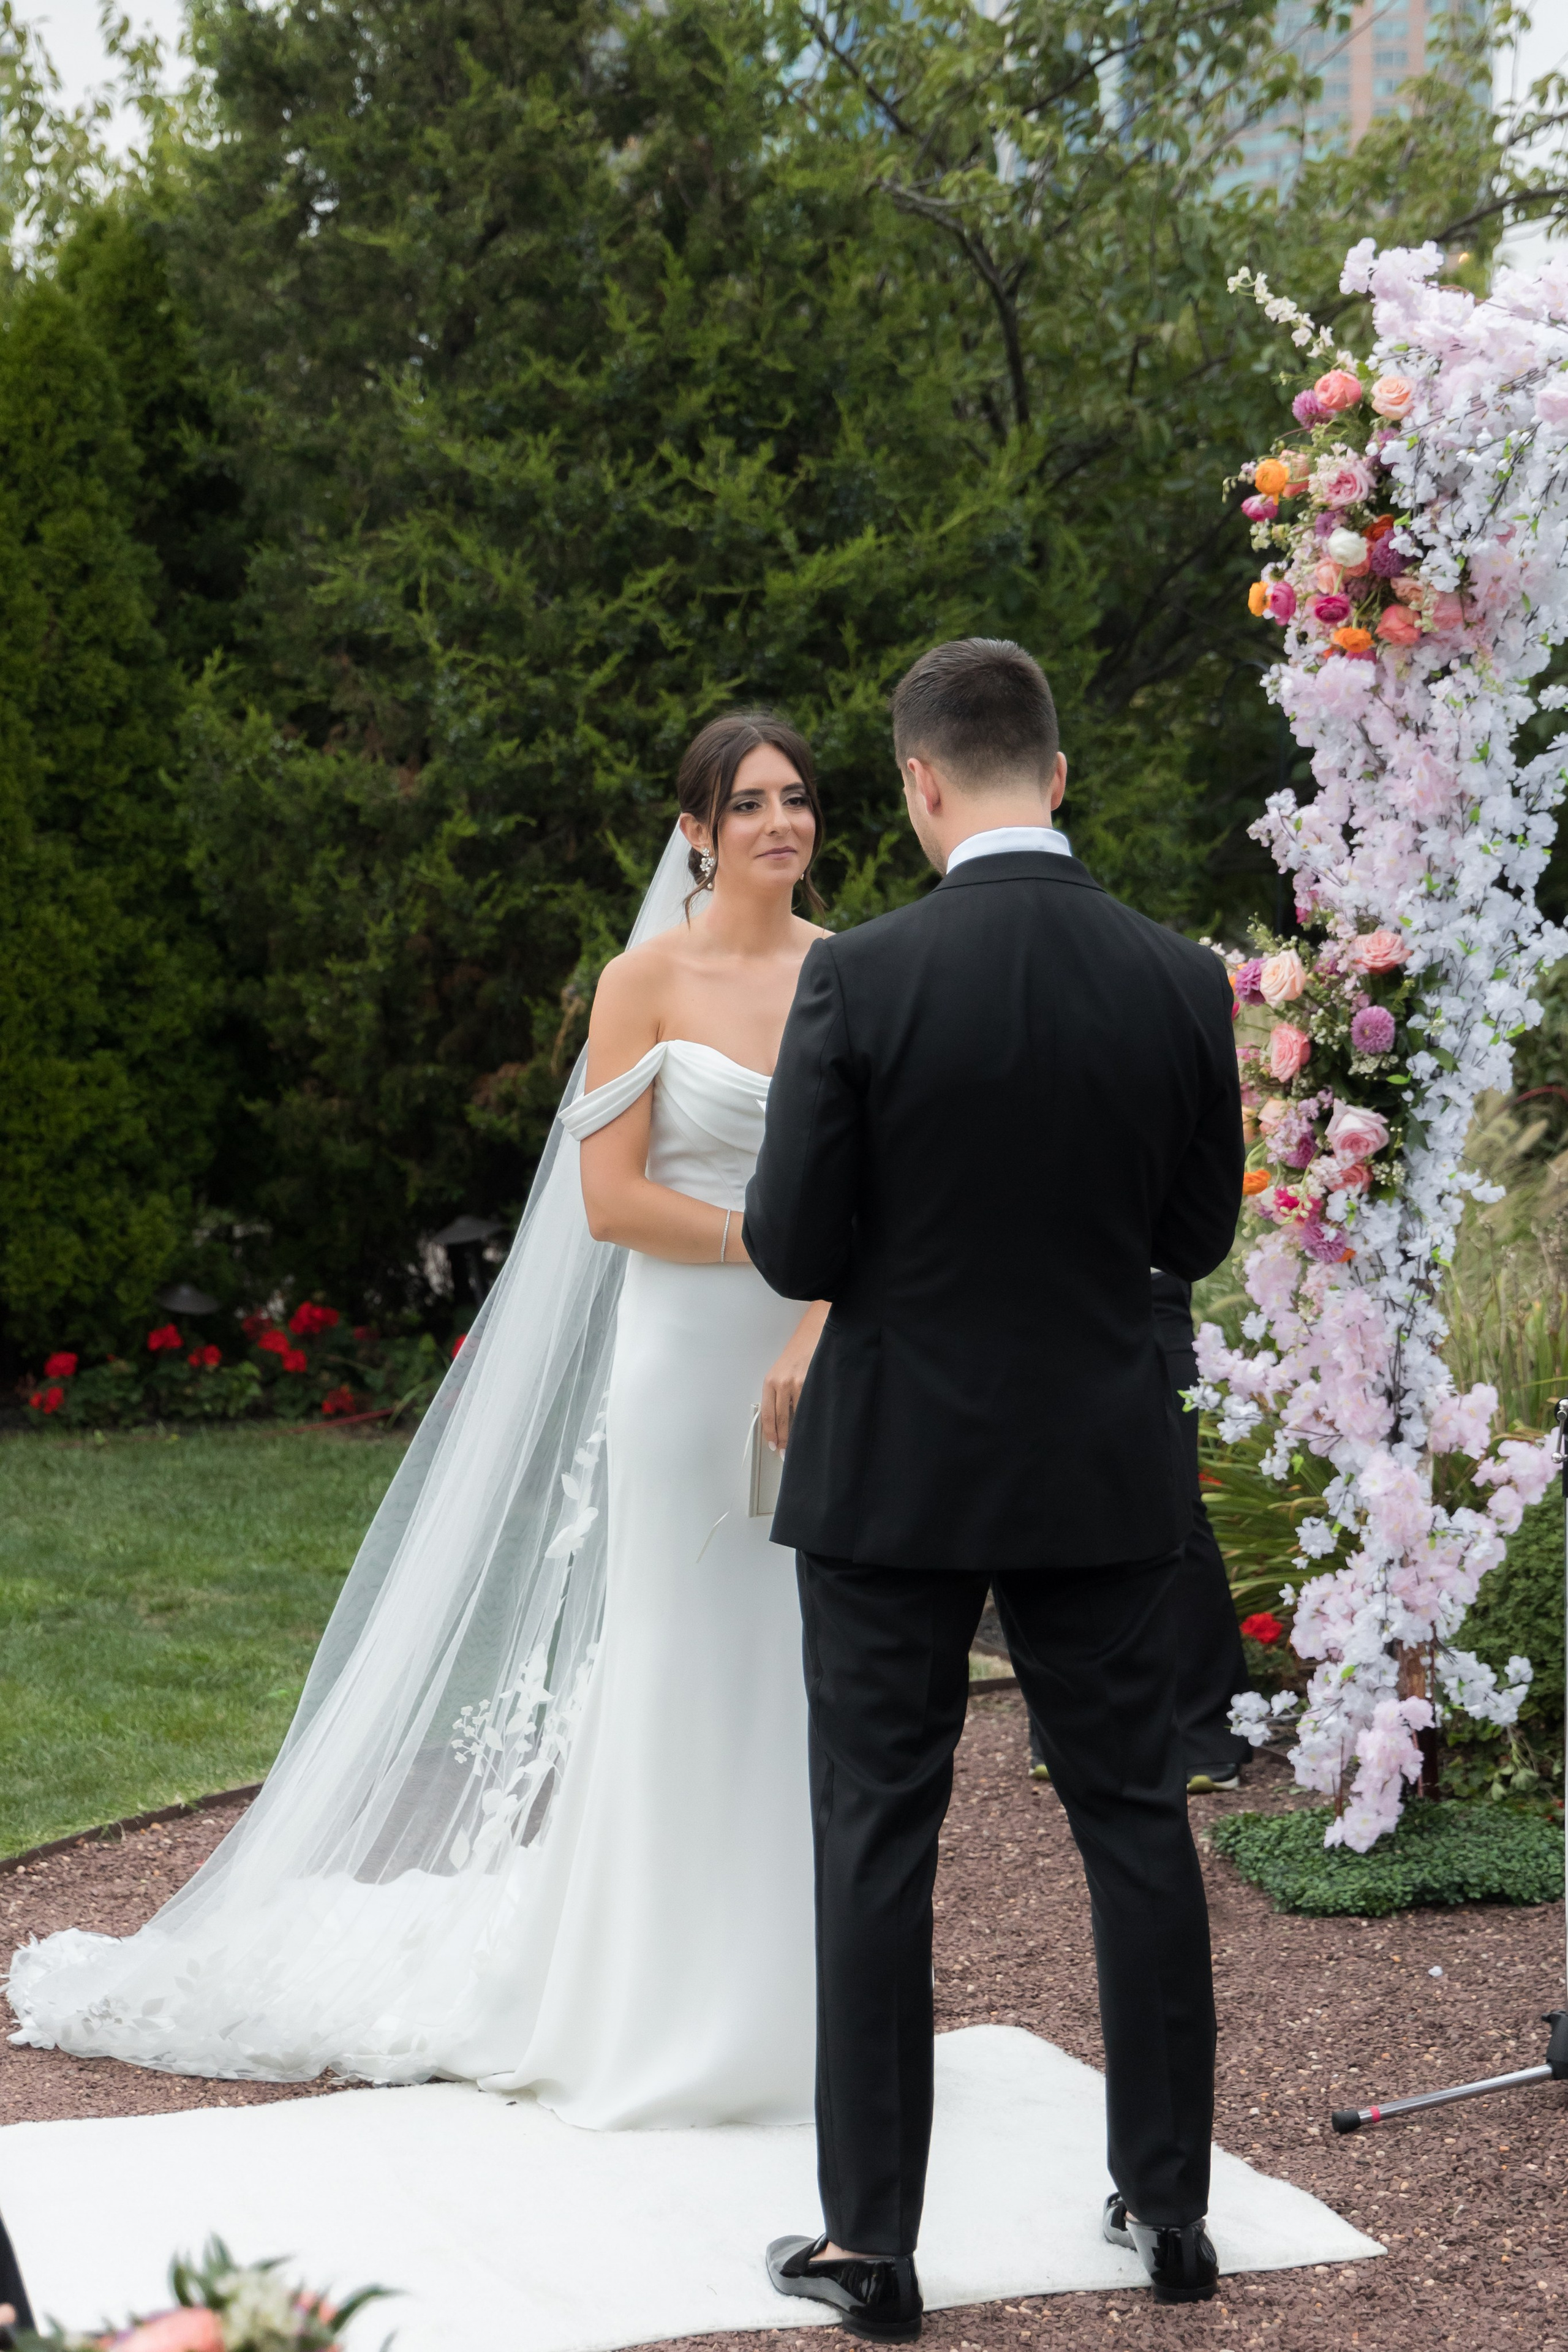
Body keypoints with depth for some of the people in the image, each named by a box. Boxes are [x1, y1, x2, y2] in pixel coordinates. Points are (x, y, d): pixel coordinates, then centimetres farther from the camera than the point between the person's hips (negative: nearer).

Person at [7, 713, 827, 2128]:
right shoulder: (651, 978, -2)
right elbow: (611, 1200, -7)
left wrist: (818, 1335, -12)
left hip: (832, 1360, 3)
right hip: (688, 1360, -3)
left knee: (812, 1671, 5)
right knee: (683, 1676, 1)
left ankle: (794, 1998, 17)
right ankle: (677, 2019, 14)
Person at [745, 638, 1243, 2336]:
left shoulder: (860, 982, -15)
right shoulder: (1179, 983, -5)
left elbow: (795, 1252, -12)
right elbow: (1197, 1235, 4)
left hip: (893, 1476, -3)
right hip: (1104, 1474, 3)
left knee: (879, 1848, 6)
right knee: (1135, 1823, 14)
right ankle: (1168, 2205, 22)